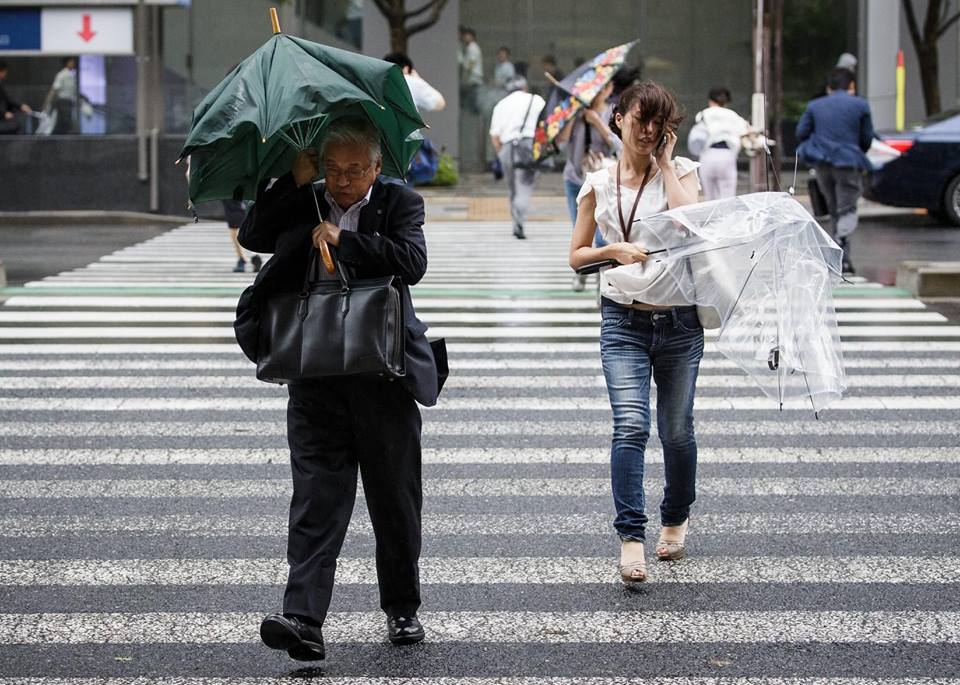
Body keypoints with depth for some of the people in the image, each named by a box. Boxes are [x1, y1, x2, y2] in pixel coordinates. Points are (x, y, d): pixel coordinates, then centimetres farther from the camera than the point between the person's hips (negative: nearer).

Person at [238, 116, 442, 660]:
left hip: (385, 374, -1)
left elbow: (413, 262, -14)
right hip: (316, 377, 1)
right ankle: (304, 621, -13)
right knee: (316, 498, -6)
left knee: (395, 499, 9)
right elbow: (252, 237, -3)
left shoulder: (400, 204, 1)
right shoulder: (301, 205, 9)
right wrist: (296, 182, -9)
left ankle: (403, 609, 26)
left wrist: (343, 240, -16)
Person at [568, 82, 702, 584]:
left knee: (675, 430, 9)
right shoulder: (598, 184, 6)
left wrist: (665, 162, -7)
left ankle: (676, 518, 32)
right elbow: (576, 255, 12)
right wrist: (614, 250, -9)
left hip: (678, 318, 0)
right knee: (630, 425, -15)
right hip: (623, 320, 0)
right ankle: (631, 538, -16)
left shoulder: (680, 171, 3)